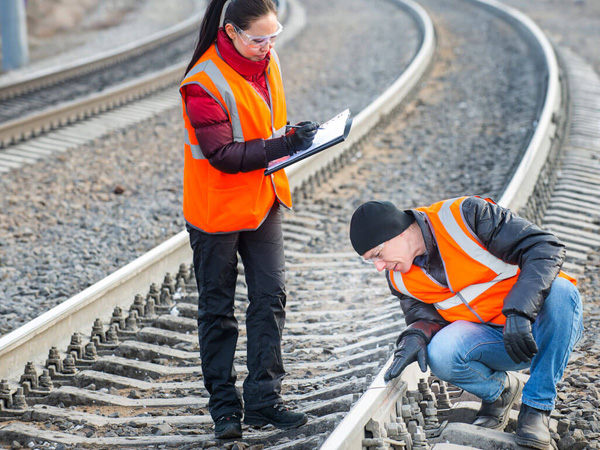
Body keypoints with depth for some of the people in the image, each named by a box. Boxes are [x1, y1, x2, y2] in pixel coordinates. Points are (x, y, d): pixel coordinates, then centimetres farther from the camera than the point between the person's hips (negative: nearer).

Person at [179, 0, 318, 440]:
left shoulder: (266, 63, 0)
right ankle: (225, 406, 17)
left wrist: (293, 135, -3)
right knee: (217, 309, 6)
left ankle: (263, 400, 11)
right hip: (216, 208, -6)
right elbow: (221, 154, -26)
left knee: (270, 297, 4)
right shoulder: (203, 84, -23)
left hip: (263, 202, 6)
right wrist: (280, 146, -32)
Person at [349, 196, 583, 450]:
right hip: (492, 341, 3)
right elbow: (425, 316, 6)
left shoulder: (465, 217, -18)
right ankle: (499, 389, 5)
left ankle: (536, 407, -20)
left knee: (560, 291, -36)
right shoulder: (400, 278, 0)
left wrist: (518, 312, -34)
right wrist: (415, 336, -20)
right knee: (440, 354, -29)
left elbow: (545, 247, -22)